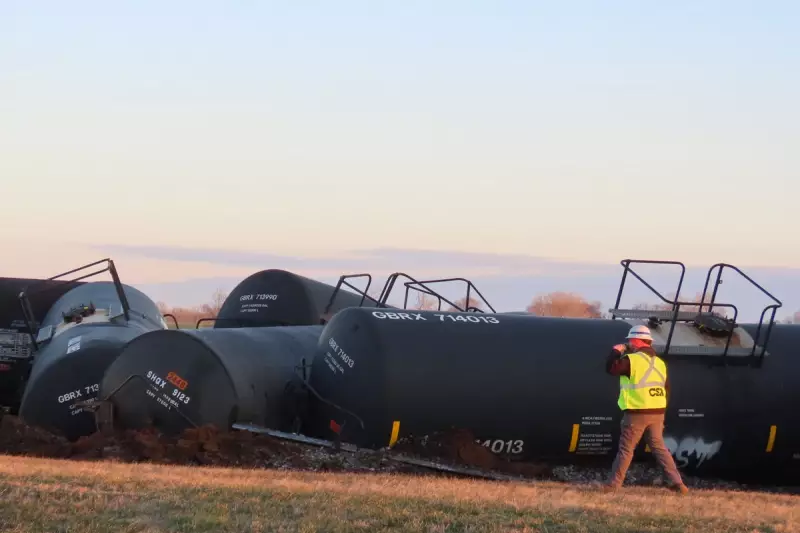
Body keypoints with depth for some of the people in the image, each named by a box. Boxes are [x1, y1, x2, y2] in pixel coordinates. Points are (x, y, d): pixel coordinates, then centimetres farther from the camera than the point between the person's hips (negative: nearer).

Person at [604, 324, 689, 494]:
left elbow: (611, 368, -11)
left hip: (637, 412, -6)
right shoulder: (659, 362, 14)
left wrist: (616, 351, 5)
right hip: (657, 412, 6)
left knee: (626, 449, 0)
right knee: (659, 447, 13)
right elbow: (666, 389, 17)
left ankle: (613, 485, 2)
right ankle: (677, 483, 6)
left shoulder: (632, 360, -11)